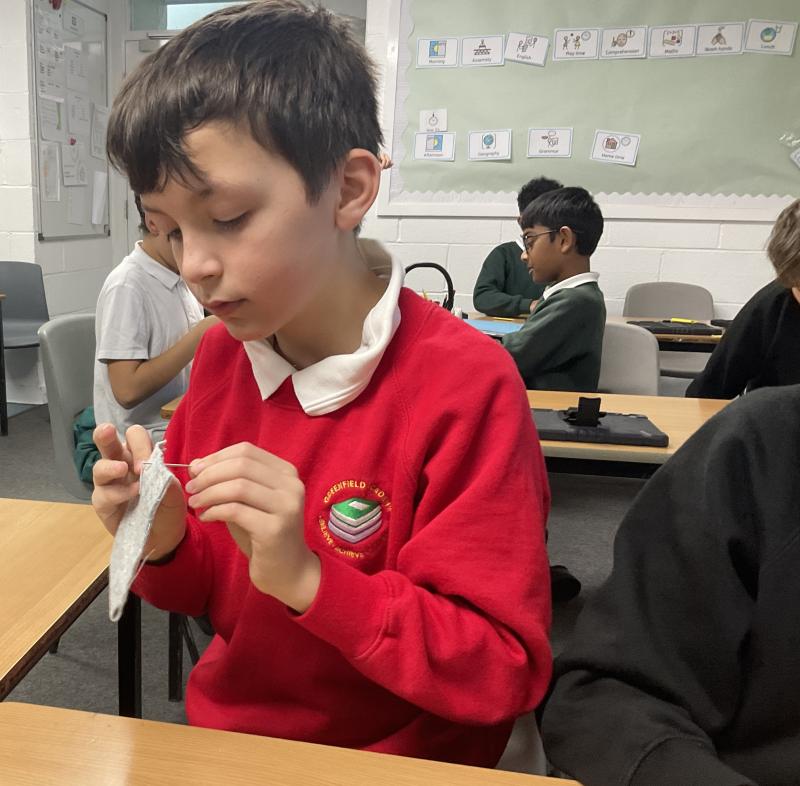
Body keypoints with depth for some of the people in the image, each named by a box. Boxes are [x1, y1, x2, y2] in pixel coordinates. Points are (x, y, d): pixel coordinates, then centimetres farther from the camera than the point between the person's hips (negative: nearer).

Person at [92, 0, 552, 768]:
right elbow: (208, 592, 6)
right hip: (223, 733, 4)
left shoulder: (465, 386, -21)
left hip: (393, 760, -3)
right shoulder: (221, 354, -5)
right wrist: (164, 544, -15)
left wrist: (306, 576, -28)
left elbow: (505, 672, -18)